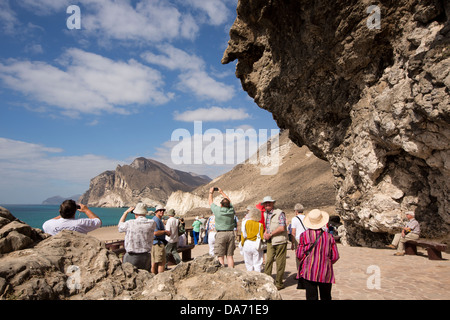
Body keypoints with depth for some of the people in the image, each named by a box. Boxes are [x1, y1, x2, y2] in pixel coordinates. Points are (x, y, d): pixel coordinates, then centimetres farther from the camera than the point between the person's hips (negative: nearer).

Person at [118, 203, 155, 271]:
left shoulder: (129, 223, -11)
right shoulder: (152, 223, -6)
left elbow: (120, 226, 13)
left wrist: (126, 212, 20)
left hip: (131, 257, -2)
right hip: (146, 257, 2)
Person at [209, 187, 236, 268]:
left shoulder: (217, 210, -8)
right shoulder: (231, 210, 1)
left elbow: (210, 202, 10)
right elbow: (229, 201, 22)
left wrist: (211, 193, 27)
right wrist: (222, 192, 34)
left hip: (221, 234, -4)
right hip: (231, 233, 4)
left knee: (221, 256, 2)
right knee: (230, 255, 10)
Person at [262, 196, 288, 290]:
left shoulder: (279, 213, -9)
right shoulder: (266, 214, 14)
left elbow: (282, 228, -16)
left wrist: (270, 234, -14)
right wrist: (265, 233, 3)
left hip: (280, 241, -6)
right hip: (270, 242, 6)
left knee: (280, 263, 3)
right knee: (268, 261, 1)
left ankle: (278, 283, 13)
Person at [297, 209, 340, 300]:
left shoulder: (304, 235, -8)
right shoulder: (328, 236, -5)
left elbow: (299, 255, -7)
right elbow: (335, 257, -1)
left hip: (309, 271, -1)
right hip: (325, 272, 1)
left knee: (311, 297, 5)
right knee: (326, 297, 18)